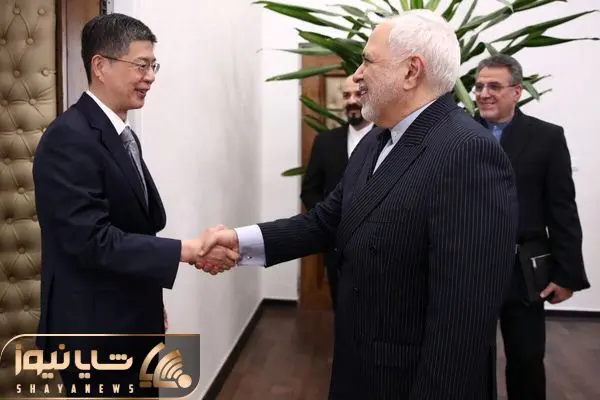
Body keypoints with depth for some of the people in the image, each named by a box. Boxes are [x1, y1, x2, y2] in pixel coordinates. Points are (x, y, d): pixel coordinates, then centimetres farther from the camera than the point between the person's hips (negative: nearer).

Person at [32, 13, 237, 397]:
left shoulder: (123, 136, 10)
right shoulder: (70, 138, -20)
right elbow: (93, 239, -26)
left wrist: (150, 300, 16)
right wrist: (185, 250, -26)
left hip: (133, 322, 9)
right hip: (94, 330, -9)